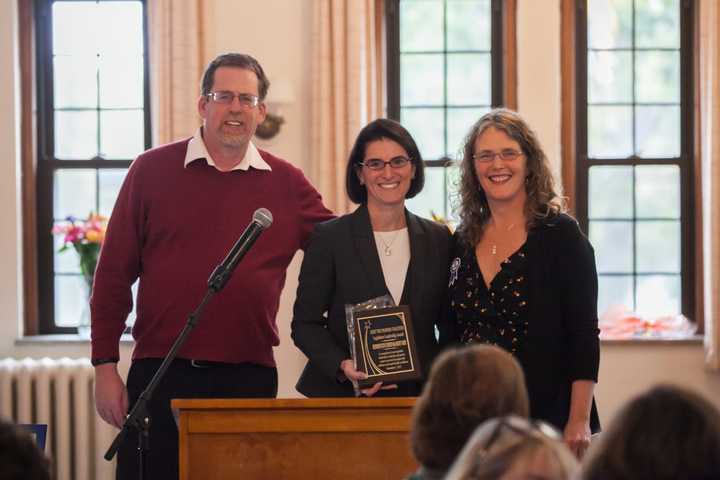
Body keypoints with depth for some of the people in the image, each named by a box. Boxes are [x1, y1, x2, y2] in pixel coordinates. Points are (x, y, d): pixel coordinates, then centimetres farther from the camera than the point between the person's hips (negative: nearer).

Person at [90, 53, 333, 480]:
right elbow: (114, 273, 4)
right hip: (159, 375, -1)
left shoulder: (286, 184, 8)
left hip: (249, 378, 1)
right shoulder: (152, 170, 4)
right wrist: (105, 366, -1)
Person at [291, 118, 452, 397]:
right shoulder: (329, 238, -4)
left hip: (419, 392, 2)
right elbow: (305, 324, -4)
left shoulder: (438, 239, 4)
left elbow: (450, 323, 10)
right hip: (343, 394, -2)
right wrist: (342, 366, -20)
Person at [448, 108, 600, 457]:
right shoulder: (463, 242, 10)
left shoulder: (560, 235, -3)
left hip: (548, 416, -4)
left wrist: (579, 422, -14)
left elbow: (584, 337, -8)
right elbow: (454, 337, 14)